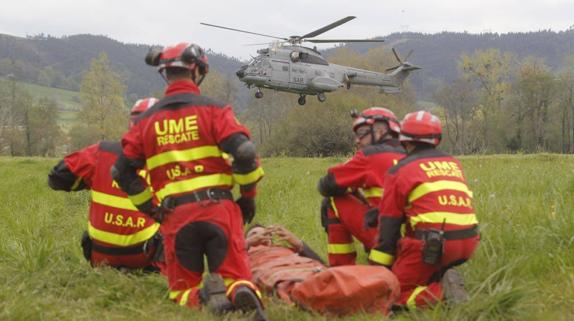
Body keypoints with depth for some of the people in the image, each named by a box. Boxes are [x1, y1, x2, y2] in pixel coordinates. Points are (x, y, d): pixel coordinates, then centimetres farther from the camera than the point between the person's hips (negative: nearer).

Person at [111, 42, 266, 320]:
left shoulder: (147, 120, 12)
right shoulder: (213, 109, 1)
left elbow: (122, 172, 11)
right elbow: (244, 152, -10)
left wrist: (151, 209, 21)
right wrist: (248, 196, 5)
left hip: (176, 216, 2)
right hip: (219, 208, -2)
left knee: (182, 292, 13)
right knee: (236, 280, 6)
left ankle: (204, 297, -22)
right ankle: (241, 294, -30)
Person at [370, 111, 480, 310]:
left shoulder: (400, 171, 4)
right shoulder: (454, 164, 19)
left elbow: (389, 225, 4)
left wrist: (378, 269, 10)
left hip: (432, 244, -6)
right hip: (468, 242, 6)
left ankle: (442, 292, -19)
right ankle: (440, 279, 5)